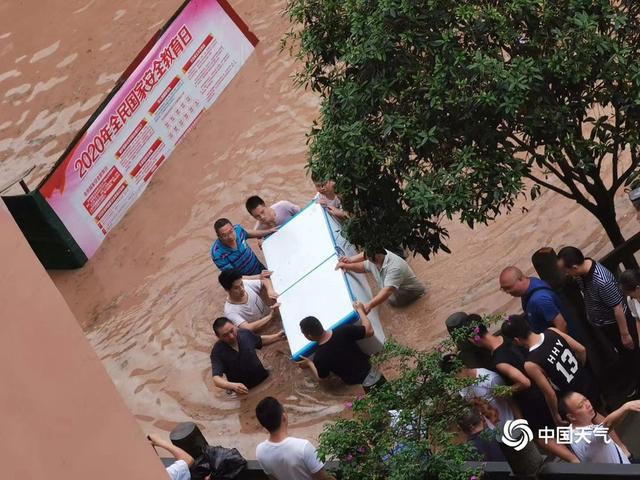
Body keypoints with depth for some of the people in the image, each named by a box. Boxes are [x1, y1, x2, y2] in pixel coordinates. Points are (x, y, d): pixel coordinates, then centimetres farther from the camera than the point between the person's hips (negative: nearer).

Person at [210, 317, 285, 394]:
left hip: (264, 379, 3)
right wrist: (233, 386, -47)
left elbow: (261, 340, 19)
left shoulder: (245, 333, -4)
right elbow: (216, 379, -28)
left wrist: (277, 337, 2)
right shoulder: (217, 352, -18)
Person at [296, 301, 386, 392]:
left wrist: (309, 364, 15)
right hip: (371, 375, 1)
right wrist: (360, 310, 3)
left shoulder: (319, 357, -23)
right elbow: (369, 331, -10)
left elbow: (321, 377, -3)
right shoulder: (343, 331, -23)